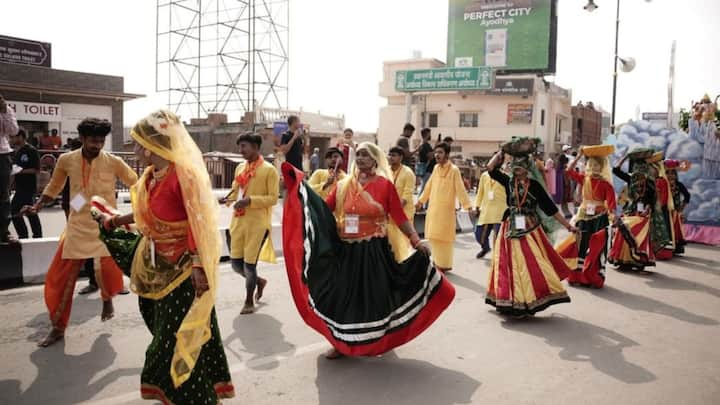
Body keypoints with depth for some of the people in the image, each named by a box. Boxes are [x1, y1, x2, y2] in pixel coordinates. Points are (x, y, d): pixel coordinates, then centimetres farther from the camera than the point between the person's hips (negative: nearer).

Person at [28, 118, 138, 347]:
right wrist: (38, 206, 3)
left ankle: (107, 299, 22)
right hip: (77, 227, 2)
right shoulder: (66, 160, -2)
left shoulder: (113, 162, -8)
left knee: (109, 271, -16)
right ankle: (58, 327, 23)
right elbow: (54, 187, 14)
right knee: (59, 278, 4)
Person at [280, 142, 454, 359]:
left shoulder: (385, 185, -5)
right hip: (346, 251, 4)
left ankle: (374, 341, 28)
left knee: (373, 295, 6)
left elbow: (400, 217, -7)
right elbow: (324, 209, 0)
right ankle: (342, 342, 25)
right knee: (343, 293, 9)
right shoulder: (344, 185, 6)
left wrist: (417, 241, -16)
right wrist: (300, 186, -6)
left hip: (374, 251, -3)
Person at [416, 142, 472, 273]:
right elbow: (429, 186, 18)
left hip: (446, 209, -7)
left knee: (444, 237, -1)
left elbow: (460, 189, -15)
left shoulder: (454, 170, -12)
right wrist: (421, 200, 23)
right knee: (434, 236, 11)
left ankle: (445, 264, 9)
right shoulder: (436, 168, 9)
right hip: (433, 207, 7)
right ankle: (438, 262, 23)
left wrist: (467, 205, -22)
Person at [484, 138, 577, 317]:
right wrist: (502, 151, -4)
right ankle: (514, 303, 16)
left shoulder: (535, 186, 0)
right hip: (511, 230, 1)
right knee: (512, 266, 4)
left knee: (532, 266, -2)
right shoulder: (508, 182, 3)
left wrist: (568, 225, 2)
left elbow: (551, 208, 2)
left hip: (530, 230, -1)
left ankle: (529, 302, 8)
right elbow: (491, 168, -6)